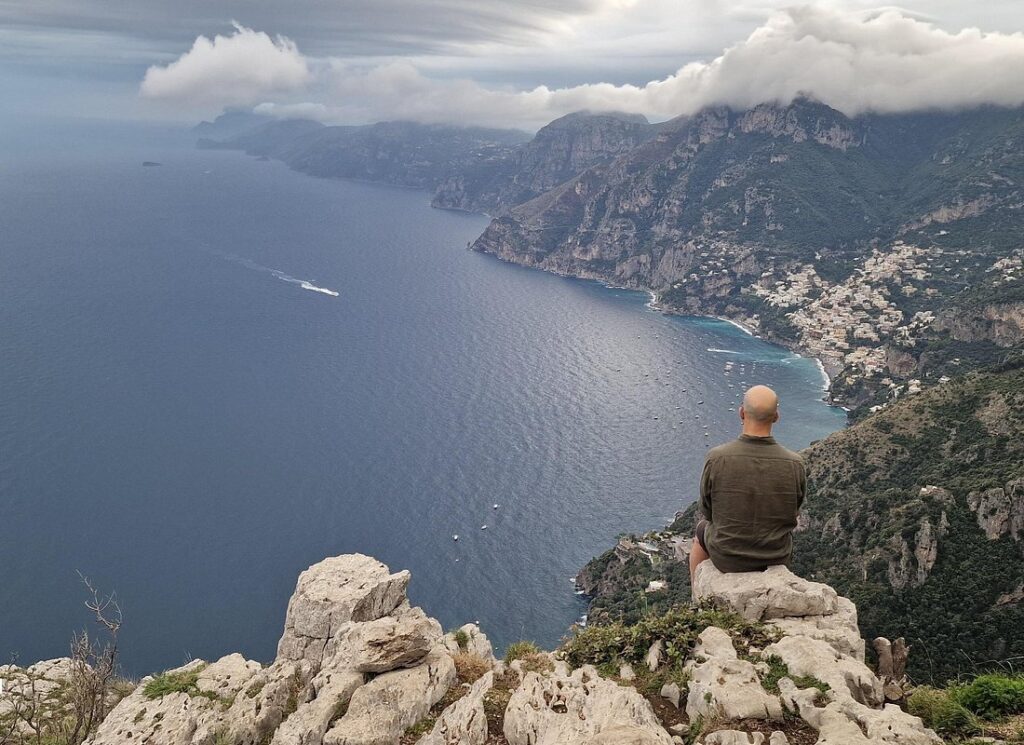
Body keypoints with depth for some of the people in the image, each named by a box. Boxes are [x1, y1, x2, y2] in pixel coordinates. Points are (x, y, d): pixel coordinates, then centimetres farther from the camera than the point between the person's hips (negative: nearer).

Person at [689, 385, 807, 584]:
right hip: (778, 556, 2)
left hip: (727, 557, -1)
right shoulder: (795, 464, -21)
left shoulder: (716, 458, -25)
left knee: (702, 531, 34)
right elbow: (792, 512, -3)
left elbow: (706, 510, -9)